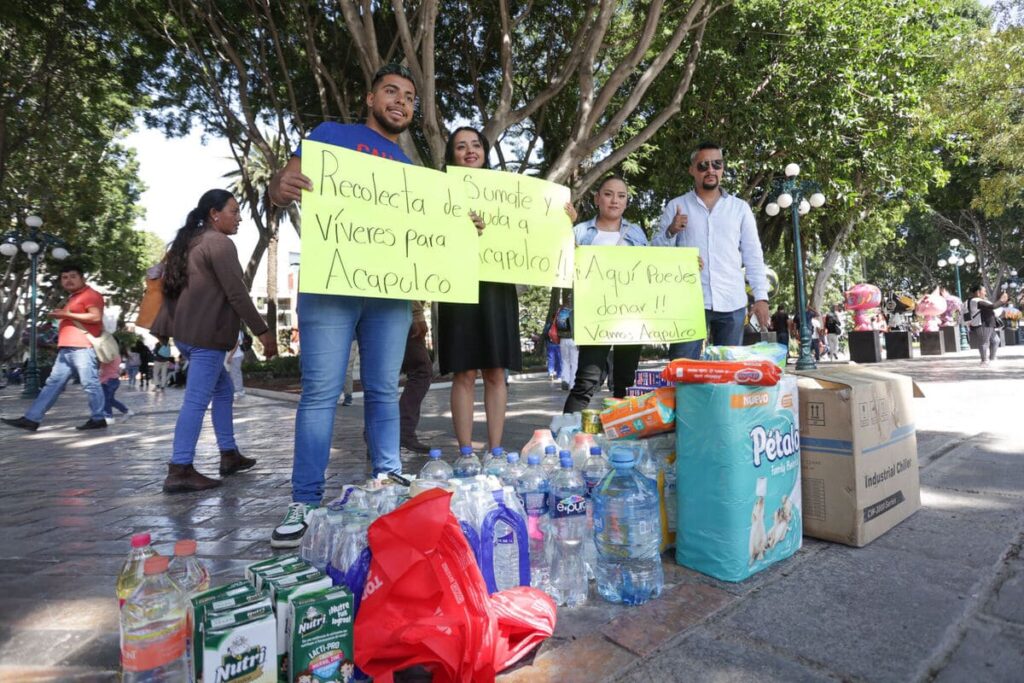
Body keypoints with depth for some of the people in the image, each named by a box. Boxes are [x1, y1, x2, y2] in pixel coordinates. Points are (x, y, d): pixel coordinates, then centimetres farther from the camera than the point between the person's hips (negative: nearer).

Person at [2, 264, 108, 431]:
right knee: (52, 383, 8)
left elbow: (96, 317, -18)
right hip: (66, 349, 10)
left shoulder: (90, 294, -4)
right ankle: (31, 419, 9)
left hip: (83, 347, -10)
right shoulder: (72, 298, 28)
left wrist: (67, 314, -12)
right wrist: (61, 315, 23)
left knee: (90, 384, -8)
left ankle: (98, 419, -2)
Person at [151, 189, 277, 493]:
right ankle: (180, 471, -5)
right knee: (196, 400, -8)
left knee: (223, 389, 16)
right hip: (206, 334, -10)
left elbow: (172, 288, 21)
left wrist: (162, 329, 23)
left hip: (185, 331, 10)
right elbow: (237, 294, -15)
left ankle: (229, 455, 21)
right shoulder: (220, 243, -9)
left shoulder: (190, 242, 21)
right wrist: (263, 332, -12)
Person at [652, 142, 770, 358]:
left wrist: (761, 296, 2)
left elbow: (753, 255, 12)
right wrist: (671, 232, -12)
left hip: (732, 303, 2)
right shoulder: (676, 206, 9)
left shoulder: (740, 207, 14)